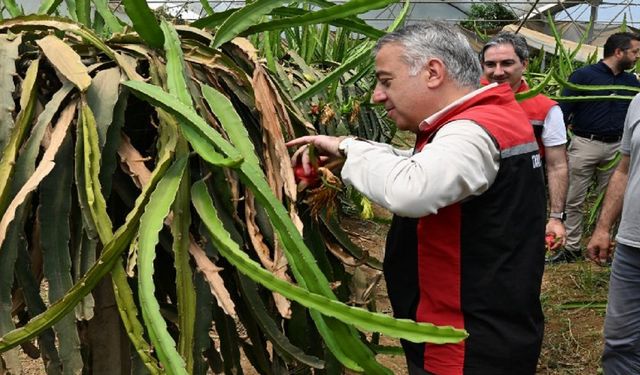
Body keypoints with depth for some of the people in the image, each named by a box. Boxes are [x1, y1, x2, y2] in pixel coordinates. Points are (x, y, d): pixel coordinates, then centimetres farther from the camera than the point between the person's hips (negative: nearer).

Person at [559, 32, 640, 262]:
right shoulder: (584, 76, -7)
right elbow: (564, 110, -9)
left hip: (616, 148, 5)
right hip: (585, 144, -5)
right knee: (575, 200, 2)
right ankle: (572, 247, 12)